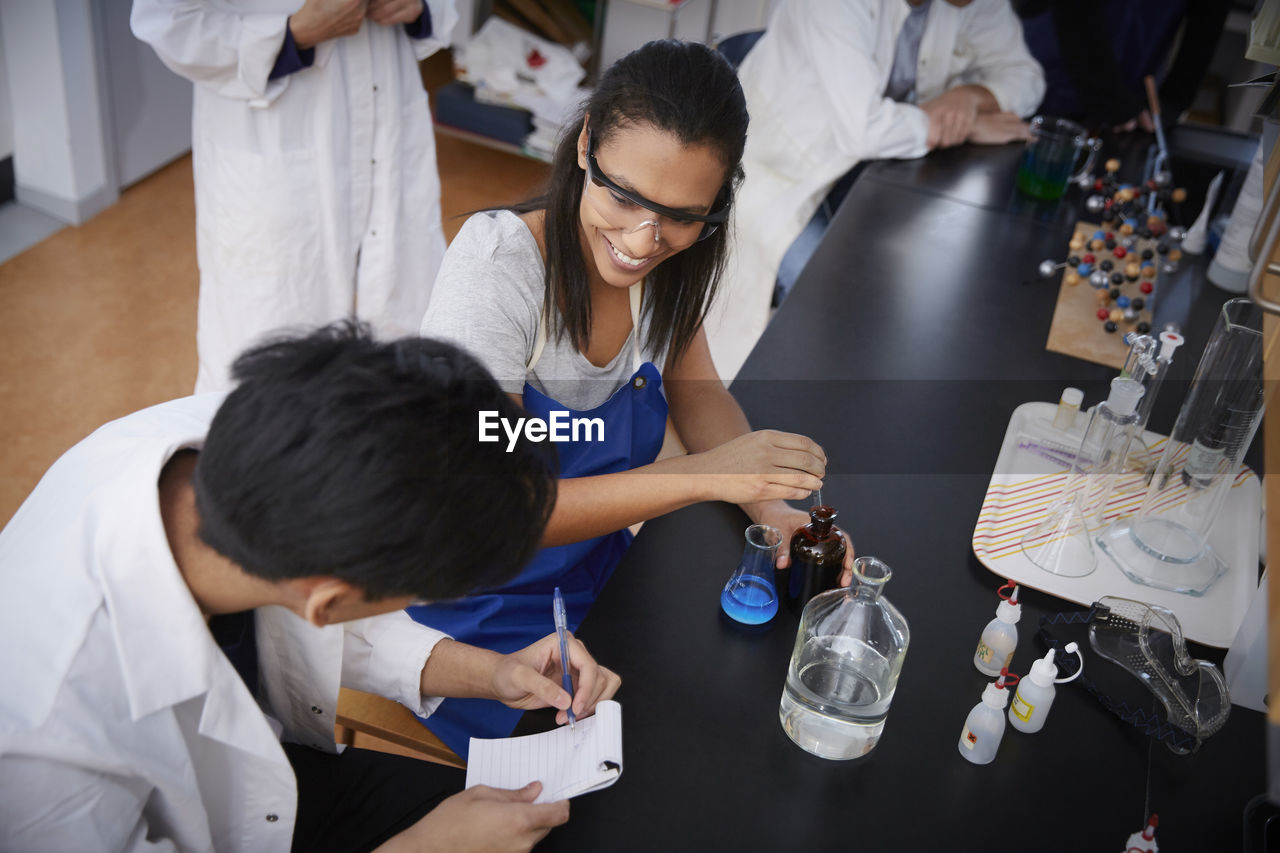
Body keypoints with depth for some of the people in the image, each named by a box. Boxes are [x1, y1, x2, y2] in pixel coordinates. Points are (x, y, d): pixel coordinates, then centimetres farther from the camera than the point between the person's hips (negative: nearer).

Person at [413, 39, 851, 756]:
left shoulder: (669, 260, -9)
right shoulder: (498, 264, -28)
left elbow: (696, 393, 5)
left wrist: (771, 509, -14)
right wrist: (705, 475, -35)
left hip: (598, 584, 6)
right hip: (480, 622, -5)